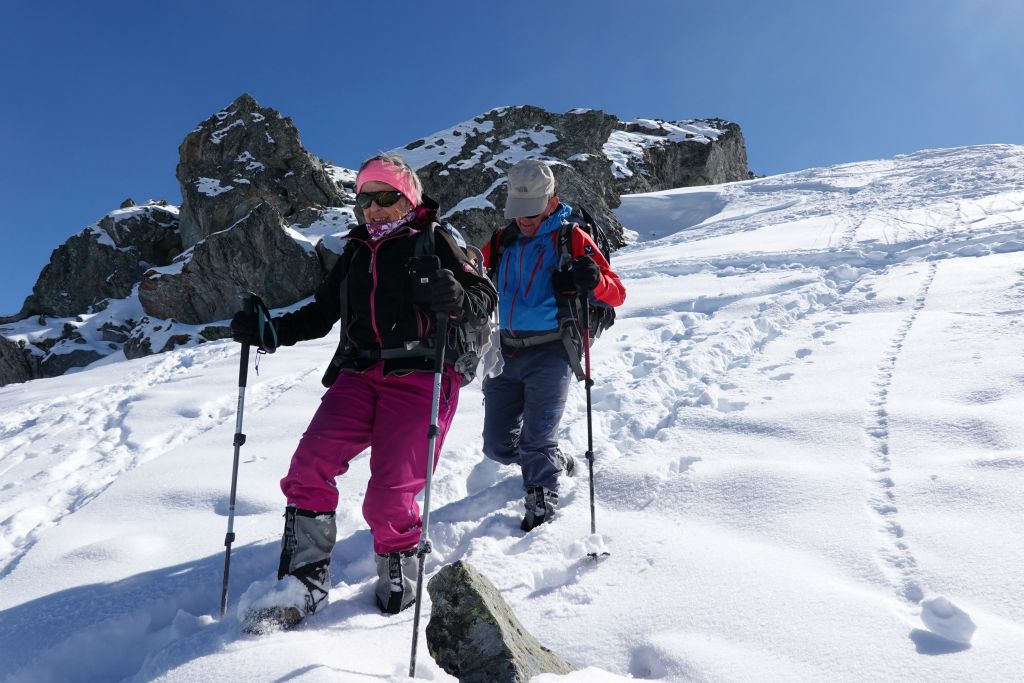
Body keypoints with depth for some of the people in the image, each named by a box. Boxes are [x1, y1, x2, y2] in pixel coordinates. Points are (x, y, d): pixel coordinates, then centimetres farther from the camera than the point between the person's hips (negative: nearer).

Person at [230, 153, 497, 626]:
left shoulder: (433, 241, 8)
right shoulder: (356, 253, 24)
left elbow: (485, 296, 0)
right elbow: (321, 313, 26)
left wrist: (455, 298, -24)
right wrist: (270, 331, 10)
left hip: (420, 378, -5)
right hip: (360, 375, 5)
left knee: (389, 498, -12)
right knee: (310, 465, -18)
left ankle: (397, 581, 16)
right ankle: (305, 582, -6)